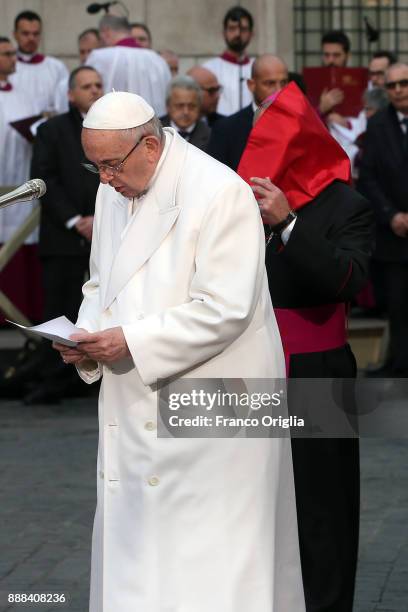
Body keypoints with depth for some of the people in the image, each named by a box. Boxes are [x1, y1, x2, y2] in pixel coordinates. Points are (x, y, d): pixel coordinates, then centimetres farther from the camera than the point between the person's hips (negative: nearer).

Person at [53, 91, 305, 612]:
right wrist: (89, 339, -1)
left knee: (209, 563, -4)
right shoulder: (113, 193, 9)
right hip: (137, 407, 8)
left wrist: (132, 342, -21)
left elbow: (225, 309, -21)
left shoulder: (220, 193, -16)